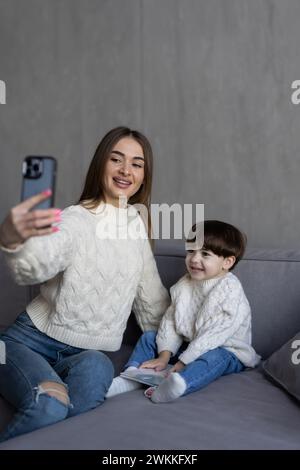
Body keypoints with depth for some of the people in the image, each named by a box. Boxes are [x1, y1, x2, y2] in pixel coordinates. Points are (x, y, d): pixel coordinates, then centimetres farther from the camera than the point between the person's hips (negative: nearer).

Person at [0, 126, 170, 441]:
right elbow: (34, 266, -34)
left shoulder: (138, 224, 6)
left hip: (88, 354, 4)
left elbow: (151, 296, 15)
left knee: (96, 367, -32)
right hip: (32, 340, -4)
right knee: (50, 403, -34)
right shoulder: (74, 220, -13)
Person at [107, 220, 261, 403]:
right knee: (149, 337, 3)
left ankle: (180, 382, -64)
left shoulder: (230, 291, -21)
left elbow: (215, 334, -27)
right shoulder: (184, 285, 1)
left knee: (213, 357, -39)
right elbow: (170, 321, -1)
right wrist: (164, 355, -13)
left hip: (225, 351, -7)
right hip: (188, 346, 7)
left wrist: (183, 362, -28)